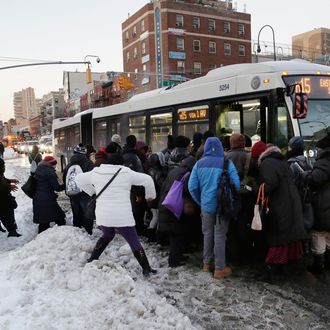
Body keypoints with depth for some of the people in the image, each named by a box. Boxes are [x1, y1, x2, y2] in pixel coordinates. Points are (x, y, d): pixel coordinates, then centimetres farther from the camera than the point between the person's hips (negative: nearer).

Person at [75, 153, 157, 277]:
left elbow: (79, 179, 18)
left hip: (102, 216, 4)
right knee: (134, 242, 8)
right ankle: (146, 268, 10)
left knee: (107, 235, 31)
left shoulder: (95, 173, 4)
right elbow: (147, 179, 0)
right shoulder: (126, 173, -5)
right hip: (122, 217, -4)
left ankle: (92, 259, 34)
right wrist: (150, 196, 15)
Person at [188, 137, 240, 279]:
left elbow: (192, 186, -1)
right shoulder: (227, 163, -10)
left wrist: (200, 201, 11)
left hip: (206, 204, 3)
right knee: (220, 236, 5)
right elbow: (236, 184, -10)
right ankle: (219, 268, 12)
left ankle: (207, 263, 28)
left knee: (208, 233, 17)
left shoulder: (199, 164, -1)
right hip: (223, 205, -3)